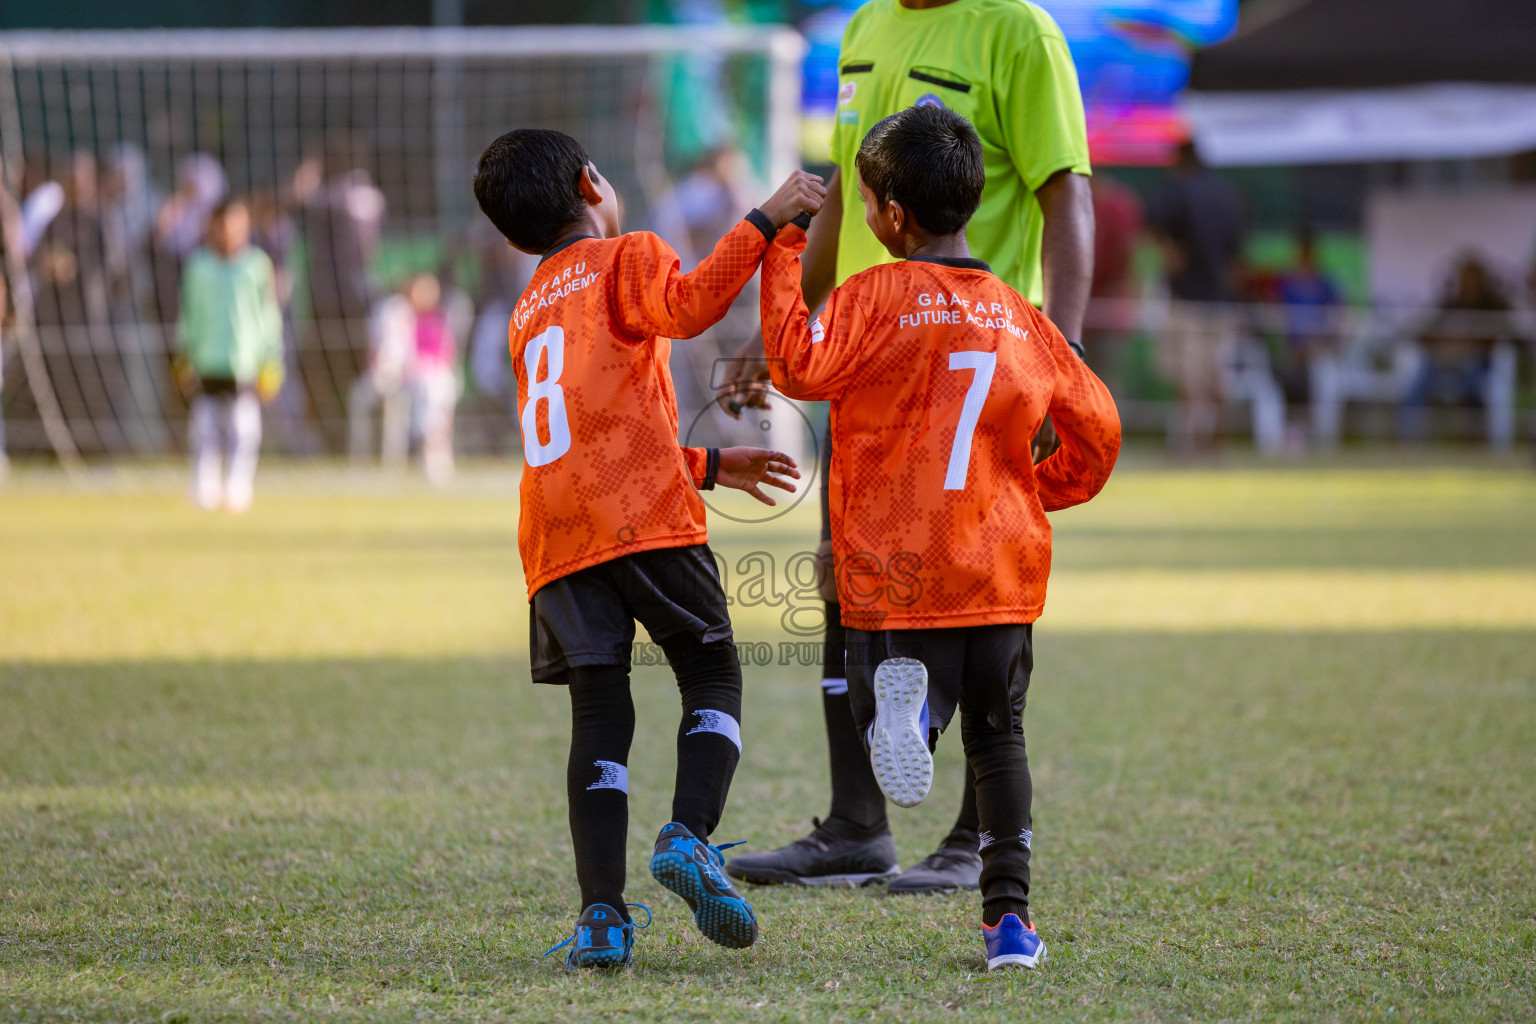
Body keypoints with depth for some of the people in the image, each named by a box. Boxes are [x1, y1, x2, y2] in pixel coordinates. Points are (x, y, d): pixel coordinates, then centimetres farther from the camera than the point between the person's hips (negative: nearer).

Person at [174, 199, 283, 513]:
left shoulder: (257, 264, 5)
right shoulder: (197, 264, 7)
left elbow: (269, 314, 7)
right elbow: (188, 313, 13)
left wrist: (271, 361, 3)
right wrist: (185, 355, 6)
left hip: (245, 366, -1)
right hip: (206, 366, 1)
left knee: (244, 434, -6)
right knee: (205, 431, -2)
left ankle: (237, 494, -2)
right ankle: (204, 495, 3)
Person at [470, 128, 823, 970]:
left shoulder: (528, 313, 30)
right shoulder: (626, 258, 9)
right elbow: (689, 306, -15)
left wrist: (710, 465, 40)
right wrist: (764, 222, -14)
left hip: (556, 536, 6)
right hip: (644, 516, -6)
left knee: (599, 714, 3)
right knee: (713, 678, 6)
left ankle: (601, 912, -10)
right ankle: (689, 834, -17)